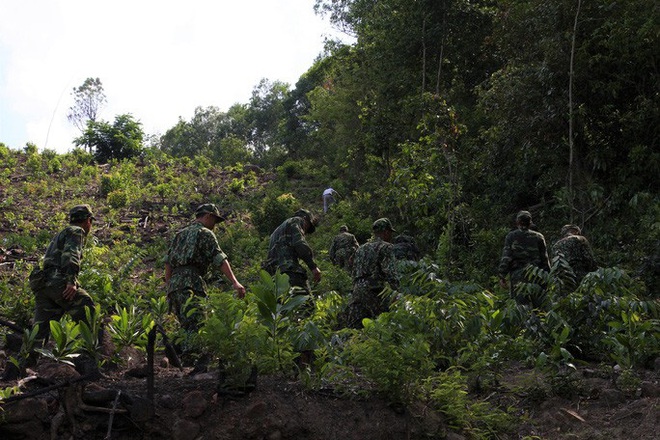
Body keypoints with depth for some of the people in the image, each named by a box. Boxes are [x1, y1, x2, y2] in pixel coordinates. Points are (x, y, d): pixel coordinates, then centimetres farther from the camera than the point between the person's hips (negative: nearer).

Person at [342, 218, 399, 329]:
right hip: (374, 292, -7)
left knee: (352, 327, 1)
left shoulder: (361, 249, 22)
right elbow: (390, 273, -13)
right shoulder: (386, 247, -2)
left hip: (357, 290, 7)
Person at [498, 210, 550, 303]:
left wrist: (502, 276, 0)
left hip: (517, 276, -2)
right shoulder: (538, 237, 6)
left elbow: (505, 257, -4)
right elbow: (544, 258, 7)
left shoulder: (511, 236, 1)